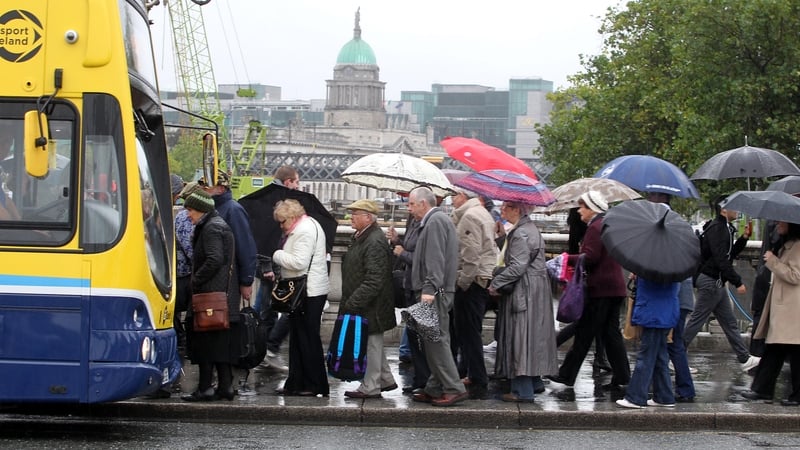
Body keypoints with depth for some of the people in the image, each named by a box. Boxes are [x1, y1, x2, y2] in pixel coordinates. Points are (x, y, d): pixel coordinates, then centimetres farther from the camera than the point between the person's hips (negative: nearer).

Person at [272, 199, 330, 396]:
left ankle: (316, 386, 1)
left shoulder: (305, 230, -16)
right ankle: (296, 383, 17)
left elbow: (299, 262, -23)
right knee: (298, 339, 13)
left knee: (308, 339, -4)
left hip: (309, 293, -11)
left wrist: (278, 255, -10)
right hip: (304, 291, 11)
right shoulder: (305, 226, 17)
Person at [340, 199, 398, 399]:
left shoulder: (375, 242, -20)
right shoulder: (361, 237, 12)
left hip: (372, 307, -10)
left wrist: (353, 302, -24)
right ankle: (386, 380, 28)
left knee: (372, 343, -1)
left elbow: (373, 280, -25)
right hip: (363, 303, 10)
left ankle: (370, 388, 6)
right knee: (373, 343, 18)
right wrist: (350, 301, 17)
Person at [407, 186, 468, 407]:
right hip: (438, 292, 11)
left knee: (436, 340, -9)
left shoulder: (435, 221, -12)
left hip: (435, 292, -11)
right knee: (435, 341, 12)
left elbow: (435, 260, -22)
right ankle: (435, 389, 17)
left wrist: (429, 289, -27)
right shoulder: (437, 220, 21)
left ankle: (454, 389, -8)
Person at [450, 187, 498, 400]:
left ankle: (478, 384, -5)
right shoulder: (482, 213, 18)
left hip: (471, 281, -10)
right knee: (471, 332, 17)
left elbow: (471, 254, -20)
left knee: (469, 332, -6)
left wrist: (463, 282, -17)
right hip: (485, 278, 10)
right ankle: (474, 376, 23)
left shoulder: (469, 216, -13)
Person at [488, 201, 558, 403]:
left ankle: (523, 391, -7)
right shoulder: (531, 228, 15)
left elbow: (517, 267, -22)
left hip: (524, 291, -10)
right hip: (535, 289, 10)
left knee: (521, 336, -8)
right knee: (531, 336, 16)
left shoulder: (521, 234, -18)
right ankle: (534, 381, 23)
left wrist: (495, 284, -14)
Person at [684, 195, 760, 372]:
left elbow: (729, 254, 20)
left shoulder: (724, 228, 14)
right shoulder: (717, 229, -17)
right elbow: (721, 260, -24)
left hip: (717, 283, 10)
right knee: (696, 320, -5)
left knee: (729, 322, 13)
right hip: (710, 281, -10)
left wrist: (743, 238, 9)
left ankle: (745, 358, 18)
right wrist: (738, 282, -22)